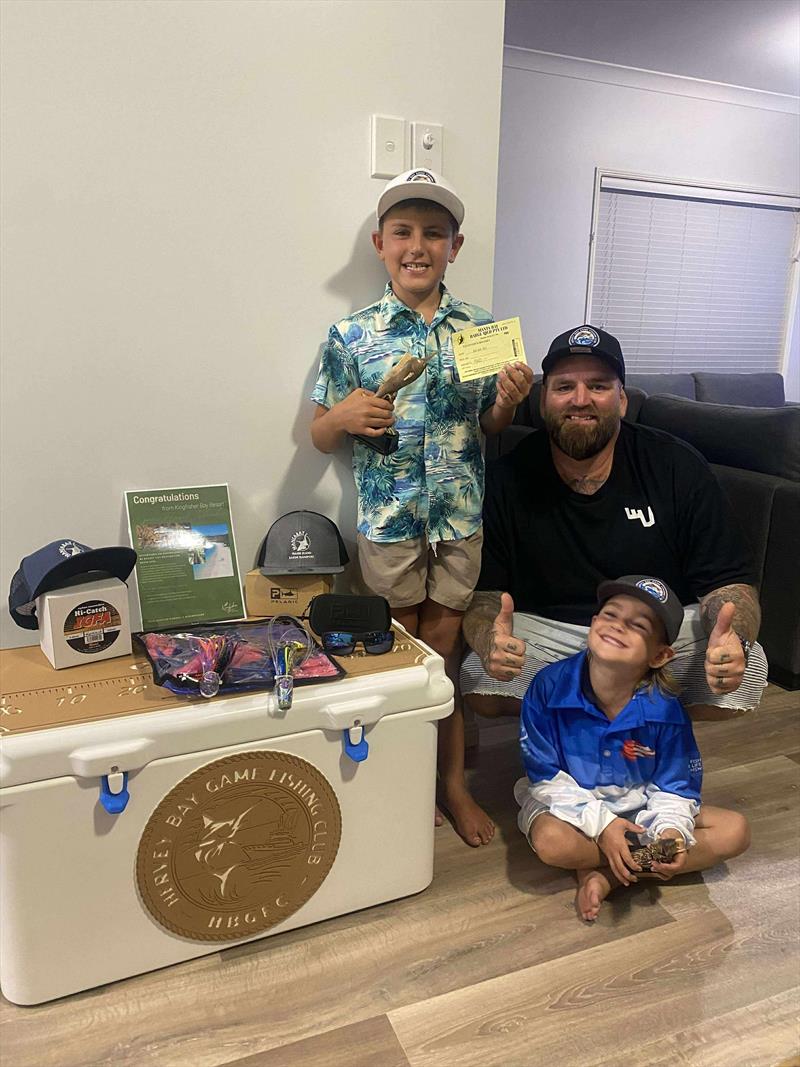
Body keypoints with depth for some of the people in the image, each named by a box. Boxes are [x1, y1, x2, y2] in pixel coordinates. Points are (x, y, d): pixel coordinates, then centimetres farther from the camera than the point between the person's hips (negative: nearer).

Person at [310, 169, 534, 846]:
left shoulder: (481, 329, 2)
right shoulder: (351, 336, -3)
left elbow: (492, 430, 9)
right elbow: (320, 436, 3)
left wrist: (508, 401, -12)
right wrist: (345, 416, -19)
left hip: (462, 518, 1)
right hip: (387, 519, -1)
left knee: (445, 650, 13)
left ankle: (453, 782, 32)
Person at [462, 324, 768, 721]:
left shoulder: (678, 468, -8)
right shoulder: (507, 480, -9)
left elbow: (729, 582, -5)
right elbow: (482, 592, -8)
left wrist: (732, 641, -30)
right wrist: (488, 638, -34)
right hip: (546, 629, -1)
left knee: (746, 670, -25)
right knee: (480, 684, -26)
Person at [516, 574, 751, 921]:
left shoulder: (665, 708, -16)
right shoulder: (550, 686, -22)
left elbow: (674, 787, -4)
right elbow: (545, 776, -15)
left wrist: (671, 831, -25)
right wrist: (600, 824, -23)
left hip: (640, 807, 4)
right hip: (571, 802, -3)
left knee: (735, 831, -13)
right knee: (551, 841, -37)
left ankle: (604, 875, -17)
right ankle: (642, 862, -9)